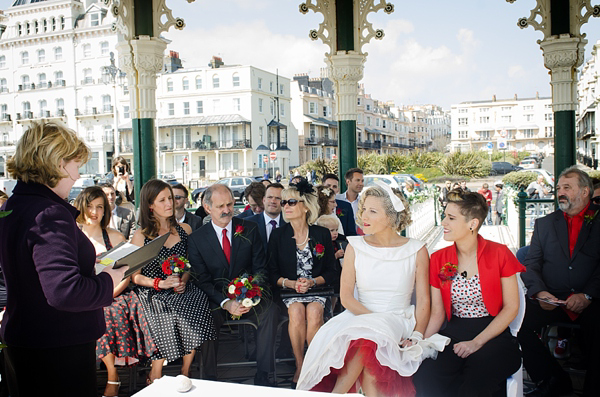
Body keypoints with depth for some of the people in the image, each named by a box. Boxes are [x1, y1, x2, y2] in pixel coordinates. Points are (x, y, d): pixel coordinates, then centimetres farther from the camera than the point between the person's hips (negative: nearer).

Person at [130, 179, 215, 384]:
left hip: (182, 291, 3)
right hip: (153, 295, -3)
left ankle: (185, 373, -5)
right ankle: (155, 376, -2)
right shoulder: (141, 236, 0)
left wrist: (183, 280, -5)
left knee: (198, 302, -24)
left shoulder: (185, 229, 10)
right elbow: (135, 276, -1)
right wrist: (161, 283, -15)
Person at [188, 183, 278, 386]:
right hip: (216, 299, -1)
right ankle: (210, 378, -14)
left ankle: (262, 375, -16)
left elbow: (260, 268, 2)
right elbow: (202, 280, -4)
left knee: (270, 310, -27)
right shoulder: (196, 239, 0)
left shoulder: (249, 229, 3)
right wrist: (225, 302, -21)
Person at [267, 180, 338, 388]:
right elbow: (272, 272, 4)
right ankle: (300, 367, -14)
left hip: (317, 288, 0)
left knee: (314, 314, -31)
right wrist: (290, 283, -15)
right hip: (287, 289, 0)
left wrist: (312, 282, -14)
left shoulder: (322, 234, 4)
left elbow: (331, 271, 5)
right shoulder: (278, 235, 5)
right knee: (296, 312, -30)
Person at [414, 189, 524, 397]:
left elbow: (511, 307, -3)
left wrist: (477, 342, -13)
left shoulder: (499, 254, -2)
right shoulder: (438, 259, 7)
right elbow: (437, 313, 7)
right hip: (453, 335, 3)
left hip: (493, 335, -2)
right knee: (424, 378, -27)